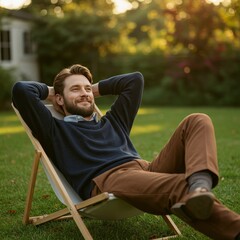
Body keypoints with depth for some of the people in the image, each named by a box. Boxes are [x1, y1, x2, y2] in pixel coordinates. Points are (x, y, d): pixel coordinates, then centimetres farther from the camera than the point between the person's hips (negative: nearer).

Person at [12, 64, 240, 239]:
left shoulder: (112, 122, 38)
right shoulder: (56, 130, 22)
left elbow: (135, 79, 44)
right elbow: (21, 90, 10)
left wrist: (98, 88, 43)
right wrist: (48, 91, 30)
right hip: (105, 181, -7)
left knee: (197, 121, -14)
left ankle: (200, 182, -45)